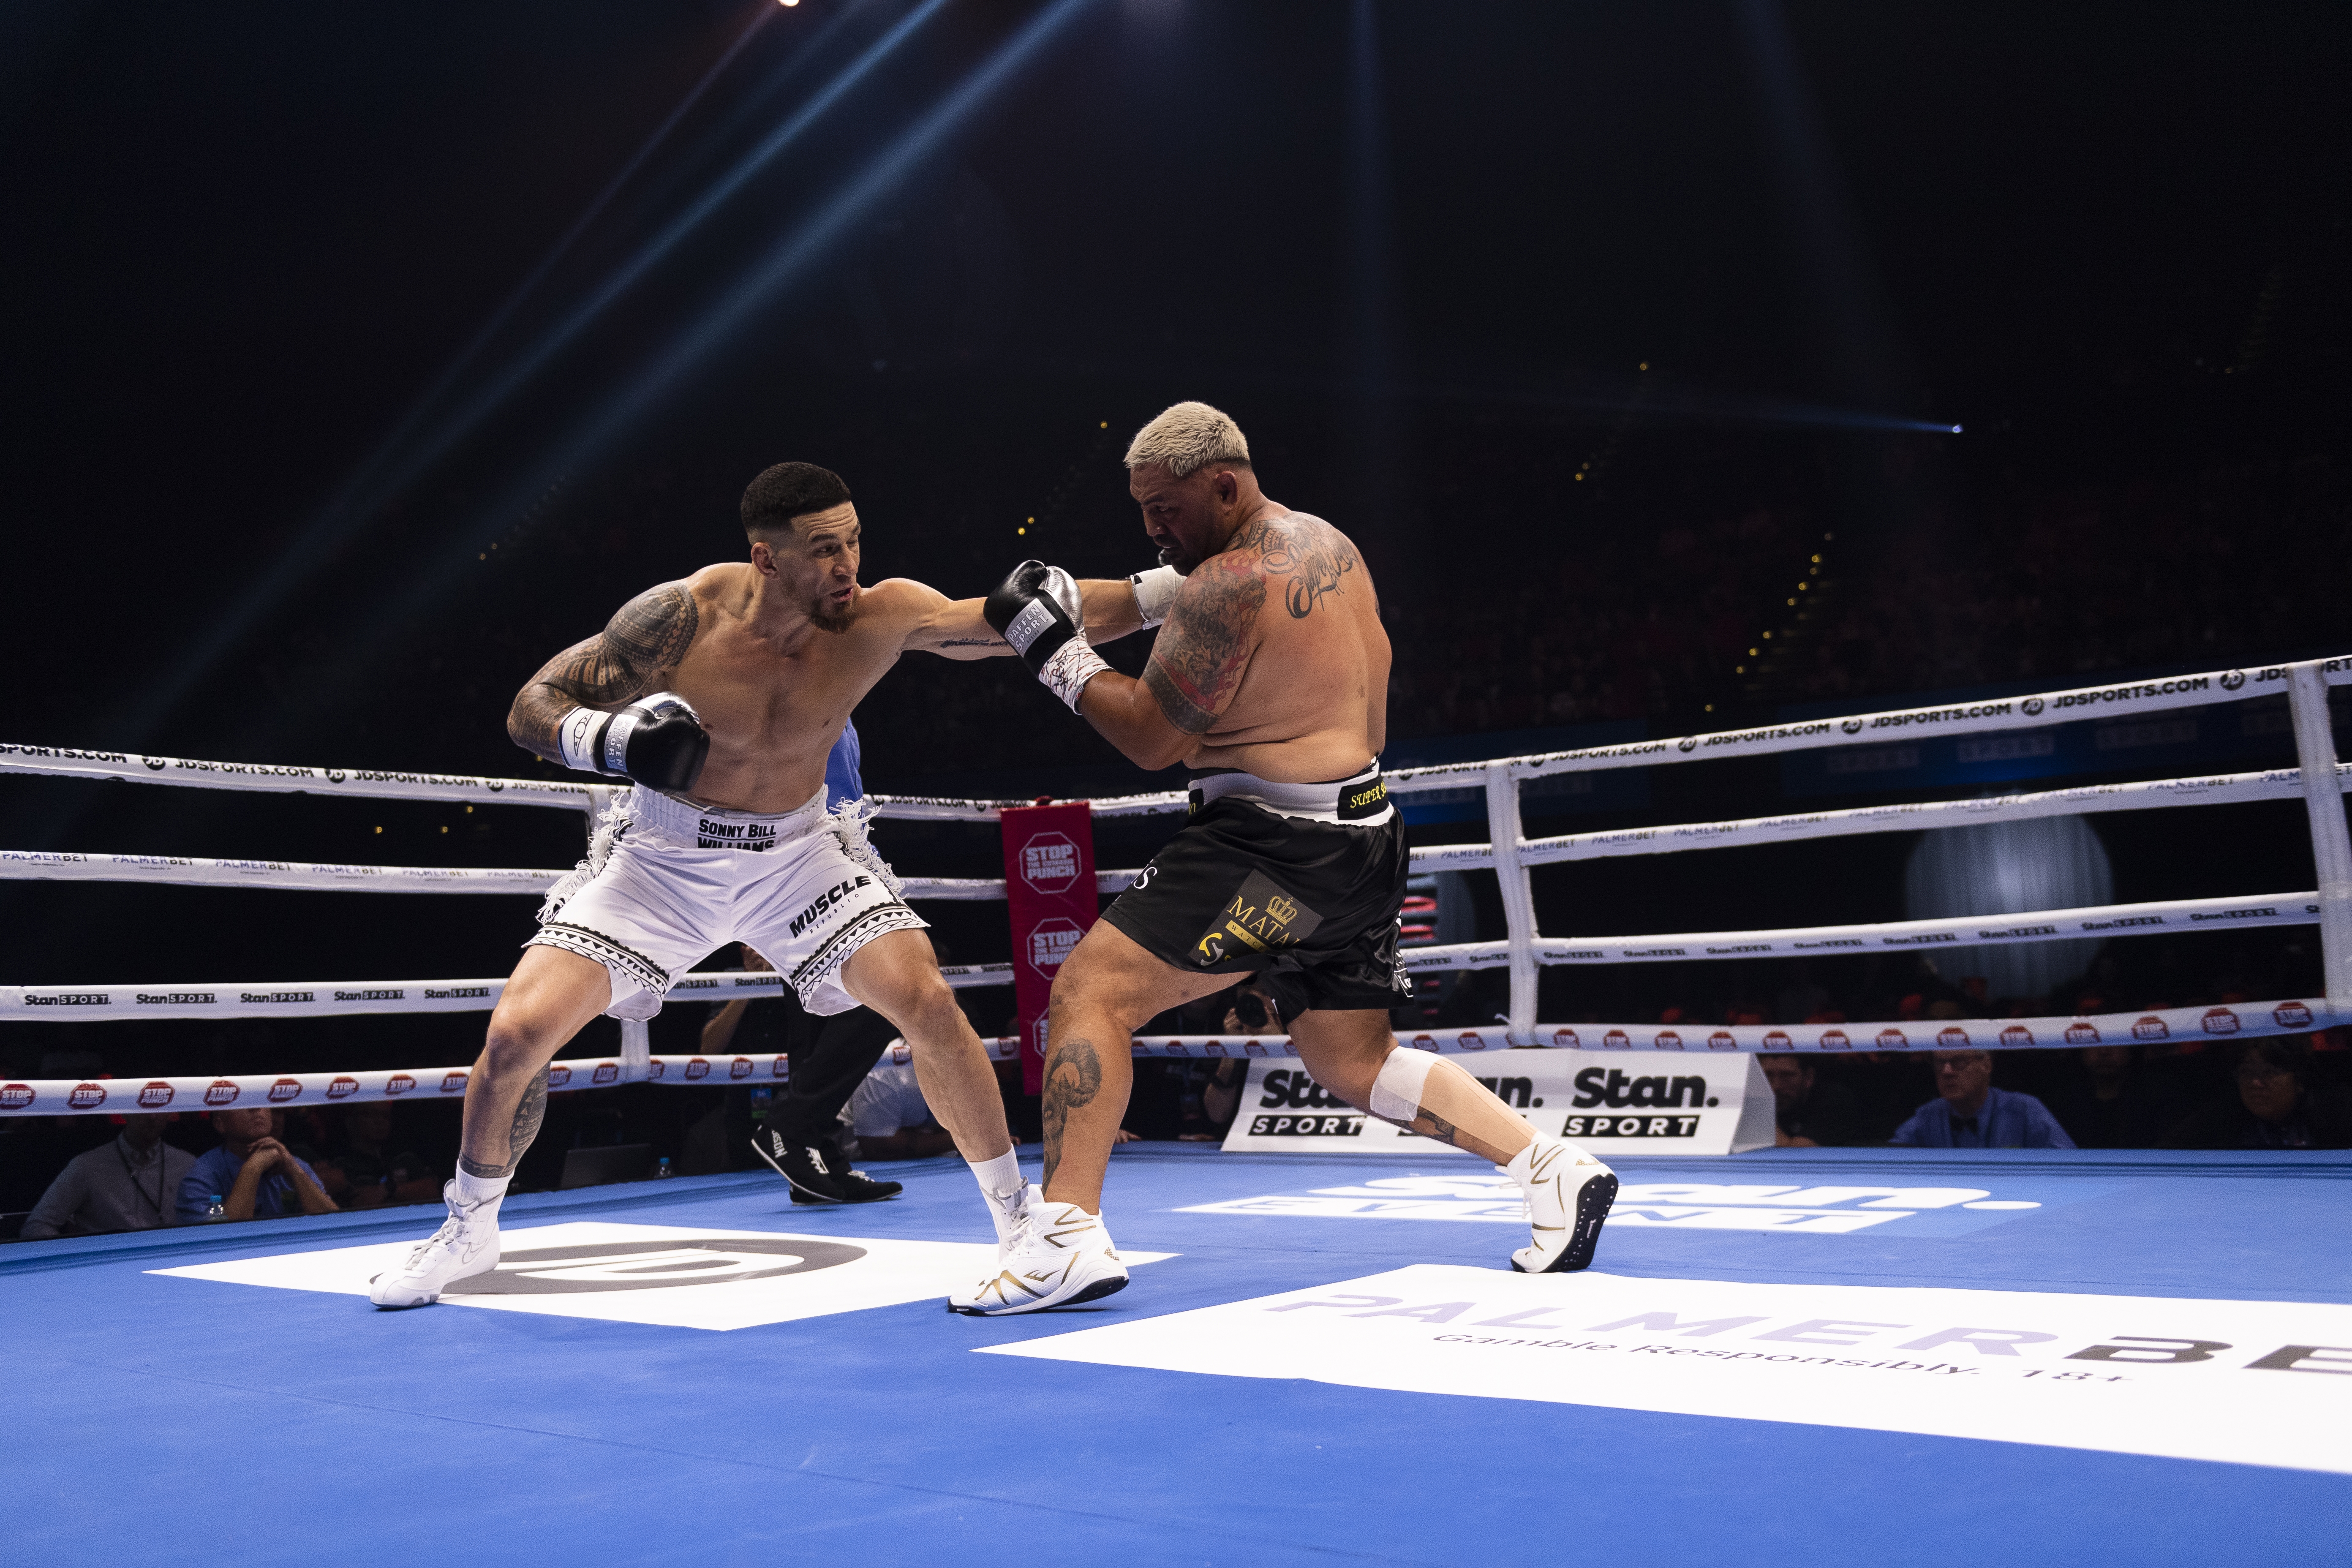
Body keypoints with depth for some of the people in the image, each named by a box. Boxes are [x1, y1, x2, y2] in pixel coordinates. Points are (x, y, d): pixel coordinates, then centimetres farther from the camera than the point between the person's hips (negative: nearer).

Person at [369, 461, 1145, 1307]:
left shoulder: (883, 618, -19)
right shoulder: (683, 615, -23)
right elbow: (532, 707, -14)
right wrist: (616, 741, -35)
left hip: (797, 850, 1)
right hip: (661, 855, -1)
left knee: (928, 1002, -18)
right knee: (519, 1032, -11)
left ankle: (1019, 1215, 3)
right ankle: (468, 1229, 19)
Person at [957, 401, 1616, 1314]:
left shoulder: (1230, 588, -15)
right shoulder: (1324, 543, 12)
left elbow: (1152, 738, -13)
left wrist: (1054, 650, -5)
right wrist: (1150, 592, 24)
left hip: (1275, 844, -10)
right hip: (1355, 835, 10)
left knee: (1091, 990, -7)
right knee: (1353, 1064, 19)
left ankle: (1066, 1240, -12)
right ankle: (1555, 1170, 16)